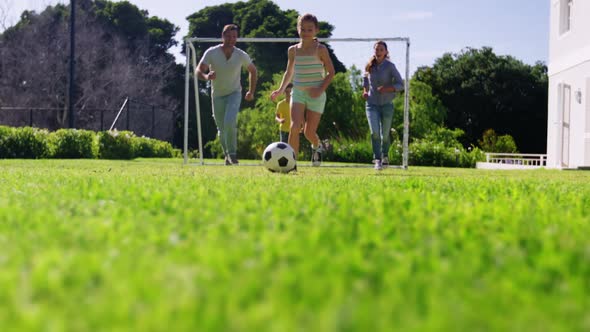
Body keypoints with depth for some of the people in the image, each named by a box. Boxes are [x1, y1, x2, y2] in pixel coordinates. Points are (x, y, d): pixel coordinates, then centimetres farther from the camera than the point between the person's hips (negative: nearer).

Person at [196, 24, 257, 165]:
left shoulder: (241, 55, -10)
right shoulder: (211, 53, -14)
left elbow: (253, 70, 7)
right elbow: (198, 70, -18)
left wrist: (251, 91, 5)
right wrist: (206, 76, -41)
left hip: (234, 93, -1)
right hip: (217, 95, 1)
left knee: (230, 122, -24)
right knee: (222, 129, 6)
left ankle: (232, 153, -10)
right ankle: (227, 155, 27)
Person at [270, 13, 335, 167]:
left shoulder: (320, 49, -6)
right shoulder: (293, 50, 5)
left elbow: (331, 72, -2)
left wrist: (321, 89, -16)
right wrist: (281, 89, 6)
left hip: (316, 96, -2)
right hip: (298, 93, 2)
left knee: (309, 132, 0)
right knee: (294, 127, -18)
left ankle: (317, 146, 36)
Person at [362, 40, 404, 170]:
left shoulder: (390, 66, -7)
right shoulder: (369, 66, 3)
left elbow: (400, 85, -9)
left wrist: (387, 89, -25)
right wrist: (365, 90, 7)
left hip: (387, 104, -1)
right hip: (372, 104, 2)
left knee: (385, 134, 7)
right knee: (374, 132, -16)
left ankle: (385, 156, 34)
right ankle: (377, 160, -15)